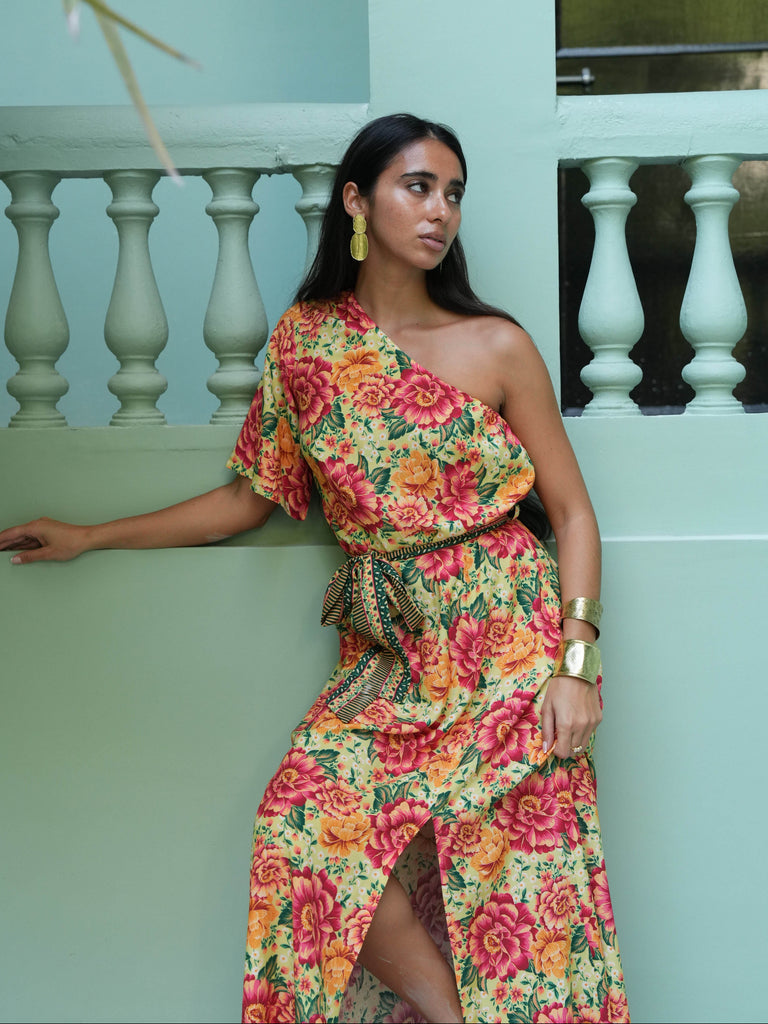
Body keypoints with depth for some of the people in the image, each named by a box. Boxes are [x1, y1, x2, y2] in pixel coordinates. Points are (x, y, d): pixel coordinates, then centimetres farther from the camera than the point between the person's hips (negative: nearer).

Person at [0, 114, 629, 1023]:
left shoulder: (495, 347, -1)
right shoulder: (305, 341, 6)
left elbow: (571, 510, 1)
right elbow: (251, 497, 15)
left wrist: (575, 663, -10)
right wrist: (89, 537, 17)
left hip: (506, 647, -2)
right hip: (387, 657, 2)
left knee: (516, 886, -10)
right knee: (312, 827, -18)